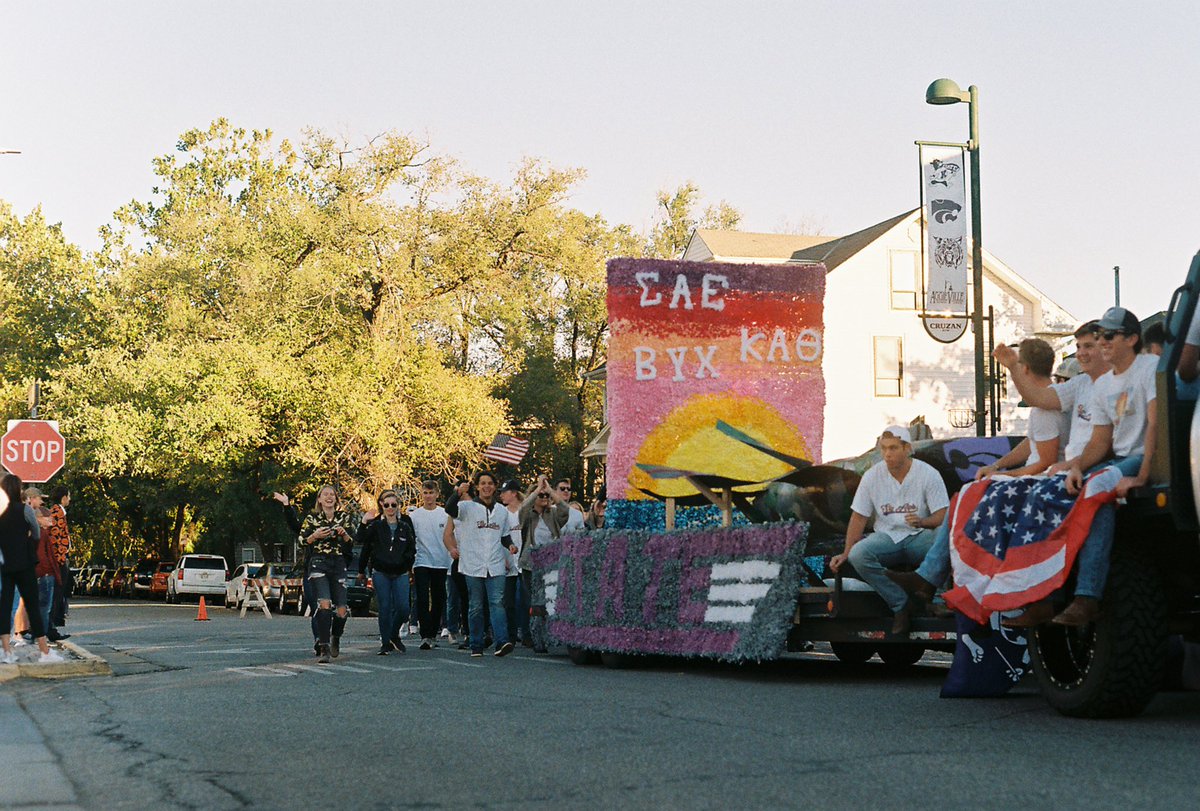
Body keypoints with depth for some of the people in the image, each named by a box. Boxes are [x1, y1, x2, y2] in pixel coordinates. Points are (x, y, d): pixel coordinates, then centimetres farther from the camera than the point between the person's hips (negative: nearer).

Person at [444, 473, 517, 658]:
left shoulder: (502, 510, 15)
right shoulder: (468, 507, 2)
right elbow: (449, 509, -19)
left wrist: (510, 545, 4)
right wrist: (458, 493, -38)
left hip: (495, 566, 2)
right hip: (473, 566, -2)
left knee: (497, 603, -11)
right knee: (476, 606, 4)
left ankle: (502, 642, -21)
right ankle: (476, 646, 10)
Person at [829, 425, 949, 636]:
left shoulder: (928, 474, -5)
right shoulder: (872, 476, 2)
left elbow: (943, 516, -9)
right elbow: (859, 517, 5)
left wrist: (922, 522, -32)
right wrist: (845, 554, -5)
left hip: (919, 536, -2)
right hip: (886, 537, 2)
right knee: (858, 555, -30)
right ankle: (900, 604, -21)